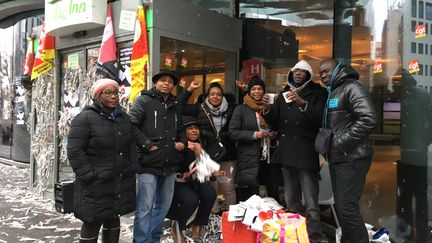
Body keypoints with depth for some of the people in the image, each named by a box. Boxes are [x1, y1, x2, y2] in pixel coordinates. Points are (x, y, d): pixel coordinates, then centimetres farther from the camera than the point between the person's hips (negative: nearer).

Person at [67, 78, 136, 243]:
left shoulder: (124, 117, 12)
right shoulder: (85, 118, -10)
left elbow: (131, 146, 20)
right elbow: (75, 151, -14)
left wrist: (131, 169, 10)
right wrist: (89, 175, -18)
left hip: (120, 183, 6)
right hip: (95, 185, -6)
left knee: (113, 221, 18)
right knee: (92, 224, 3)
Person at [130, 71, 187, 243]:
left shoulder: (174, 106, 18)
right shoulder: (144, 101, -3)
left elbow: (180, 129, 28)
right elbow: (131, 125, -13)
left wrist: (182, 142, 8)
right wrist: (147, 144, -16)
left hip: (170, 164, 7)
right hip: (149, 162, -7)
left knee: (163, 205, 15)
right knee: (145, 207, -4)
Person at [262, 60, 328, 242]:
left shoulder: (318, 92, 3)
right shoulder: (284, 93, 17)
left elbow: (321, 119, -12)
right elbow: (275, 121, 14)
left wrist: (302, 104, -23)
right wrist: (267, 109, -4)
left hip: (306, 153, -5)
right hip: (286, 152, 5)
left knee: (311, 203, -9)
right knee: (291, 201, 13)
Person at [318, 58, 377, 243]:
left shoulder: (352, 87, -11)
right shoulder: (332, 92, 18)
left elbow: (368, 119, -24)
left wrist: (341, 142, -20)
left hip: (351, 158, -9)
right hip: (337, 158, 10)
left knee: (347, 208, -9)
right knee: (340, 206, 15)